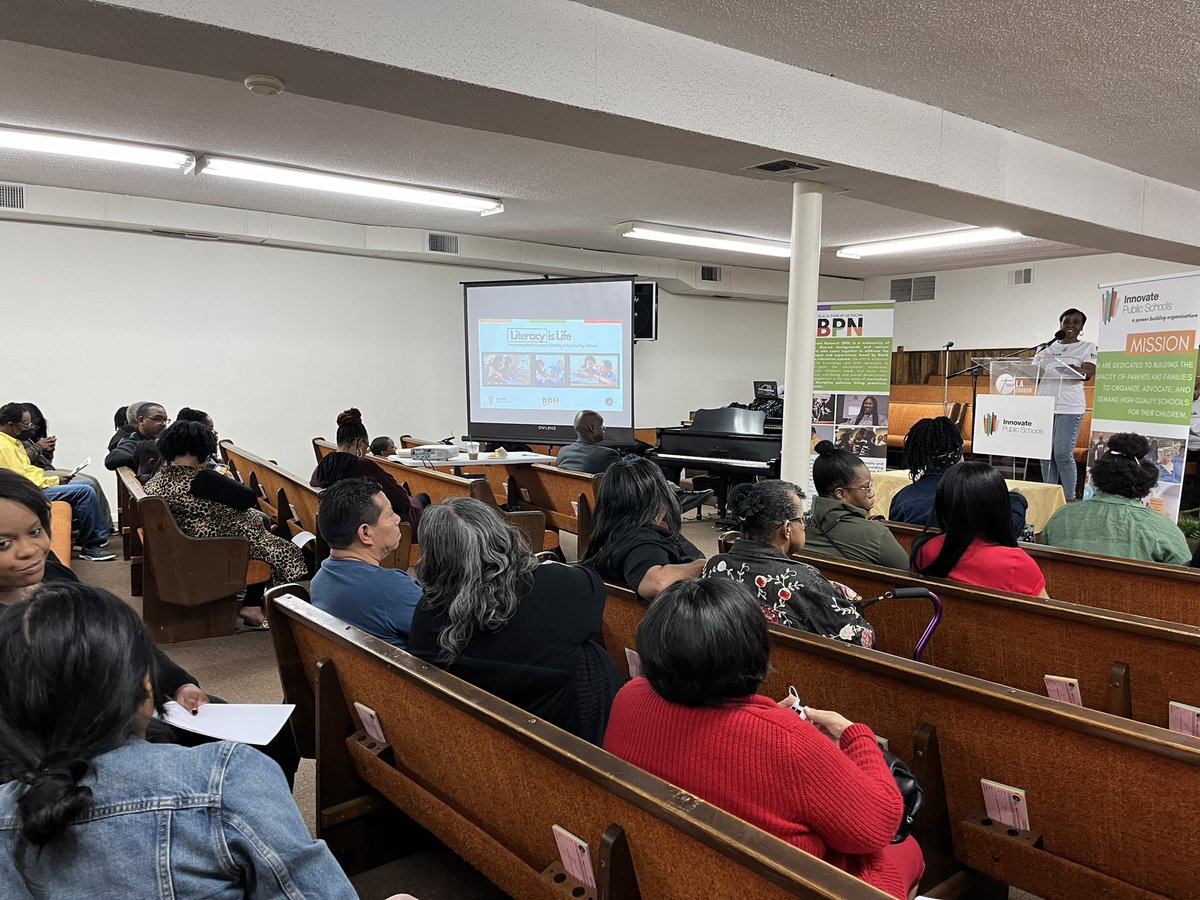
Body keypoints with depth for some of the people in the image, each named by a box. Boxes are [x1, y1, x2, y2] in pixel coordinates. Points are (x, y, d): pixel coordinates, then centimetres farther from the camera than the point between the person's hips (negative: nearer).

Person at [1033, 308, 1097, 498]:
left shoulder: (1087, 347, 6)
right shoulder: (1047, 348, 17)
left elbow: (1089, 373, -9)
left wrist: (1068, 368, -27)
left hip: (1070, 408, -4)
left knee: (1063, 454, -12)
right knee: (1046, 454, 3)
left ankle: (1069, 498, -1)